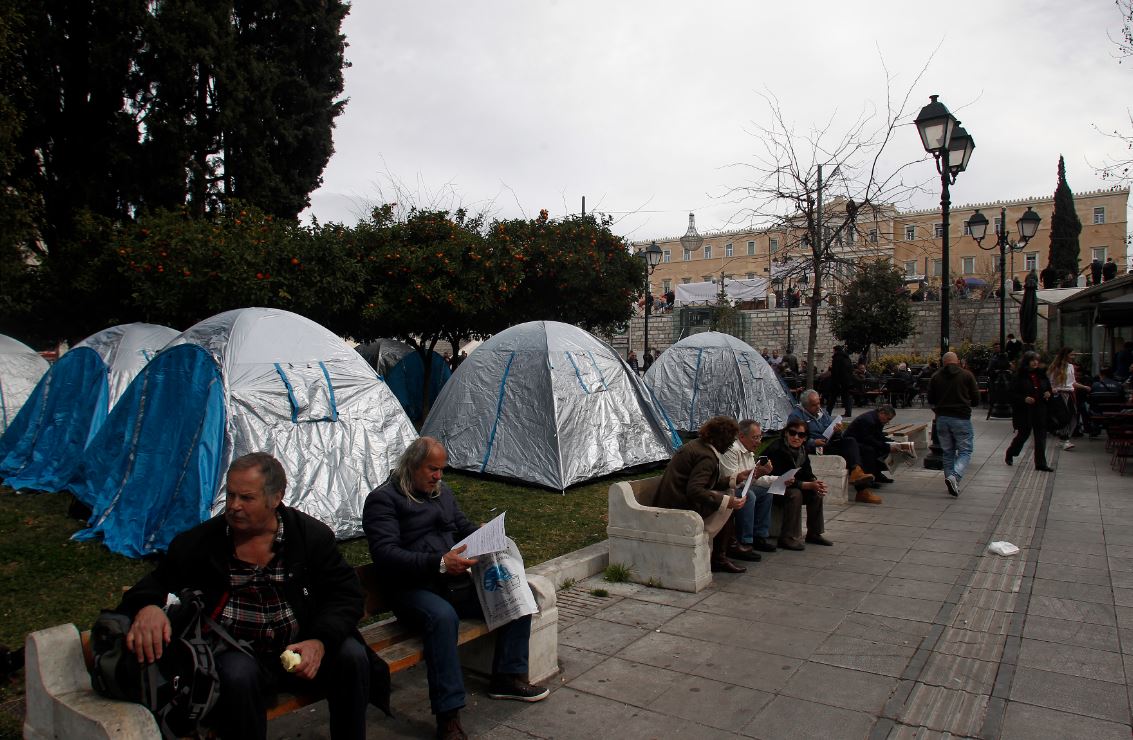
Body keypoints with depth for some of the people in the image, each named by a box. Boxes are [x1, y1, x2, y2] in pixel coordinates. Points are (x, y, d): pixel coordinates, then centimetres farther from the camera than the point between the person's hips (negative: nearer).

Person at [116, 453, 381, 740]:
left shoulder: (312, 534, -3)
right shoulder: (199, 542, -2)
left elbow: (345, 593, -2)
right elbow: (158, 583, 2)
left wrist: (320, 642, -20)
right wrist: (147, 606, -25)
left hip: (300, 649, 1)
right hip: (238, 654, 0)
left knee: (352, 656, -24)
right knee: (238, 675, -34)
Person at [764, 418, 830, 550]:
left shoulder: (801, 449, 0)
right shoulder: (776, 450, -26)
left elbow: (807, 473, 3)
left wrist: (815, 483, -21)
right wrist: (809, 485, -32)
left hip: (790, 485, 9)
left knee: (816, 493, -3)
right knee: (795, 493, -31)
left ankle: (814, 533, 7)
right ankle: (788, 538, -26)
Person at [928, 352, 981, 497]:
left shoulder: (936, 376, 4)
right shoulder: (967, 375, -2)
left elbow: (930, 401, 10)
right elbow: (976, 400, 3)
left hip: (942, 418, 3)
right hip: (961, 418, -3)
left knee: (948, 452, 13)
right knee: (965, 451, 3)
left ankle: (951, 481, 12)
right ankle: (955, 476, -19)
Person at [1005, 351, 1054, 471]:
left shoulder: (1041, 375, 8)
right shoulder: (1019, 376, -8)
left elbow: (1049, 388, 20)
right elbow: (1013, 394, -9)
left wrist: (1048, 394, -2)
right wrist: (1024, 399, -23)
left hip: (1040, 410, 5)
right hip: (1024, 411, -5)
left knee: (1041, 436, 4)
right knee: (1023, 434, 4)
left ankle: (1041, 463, 9)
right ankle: (1009, 454, 29)